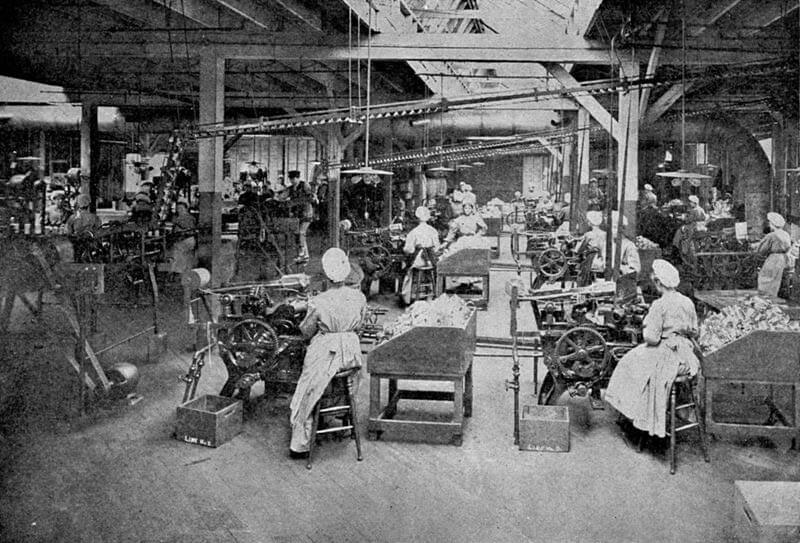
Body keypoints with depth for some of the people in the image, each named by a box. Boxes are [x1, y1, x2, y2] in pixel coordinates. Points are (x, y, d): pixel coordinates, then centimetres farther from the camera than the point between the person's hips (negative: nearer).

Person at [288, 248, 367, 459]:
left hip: (324, 352, -3)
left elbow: (306, 331, -3)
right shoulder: (359, 297, -8)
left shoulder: (318, 302, -19)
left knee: (307, 395, 13)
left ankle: (300, 445, 20)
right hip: (351, 350, 3)